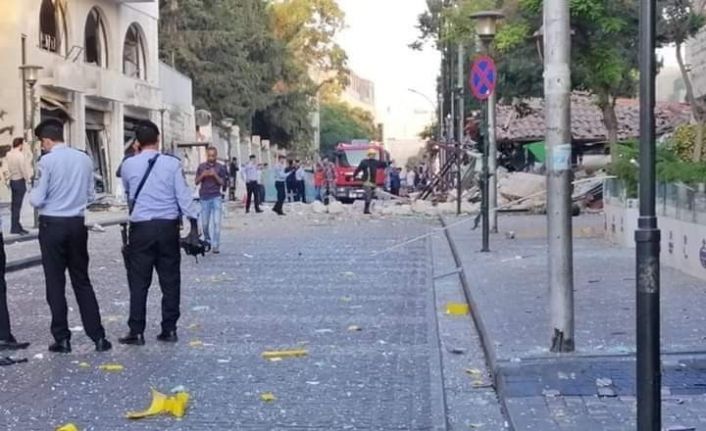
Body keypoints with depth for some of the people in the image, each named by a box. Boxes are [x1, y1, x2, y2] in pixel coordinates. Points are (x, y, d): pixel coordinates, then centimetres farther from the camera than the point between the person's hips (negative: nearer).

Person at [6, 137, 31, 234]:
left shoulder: (9, 154, 3)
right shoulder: (20, 155, -20)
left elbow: (9, 168, 5)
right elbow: (24, 169, -18)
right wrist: (28, 177, -1)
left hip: (12, 180, 8)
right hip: (20, 181, -8)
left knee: (14, 204, 15)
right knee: (17, 205, -2)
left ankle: (16, 225, 24)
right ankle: (15, 228, 2)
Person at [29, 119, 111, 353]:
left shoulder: (47, 161, -12)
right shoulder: (84, 159, 3)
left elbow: (37, 200, -11)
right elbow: (90, 196, 9)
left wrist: (32, 194, 11)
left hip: (52, 224, -4)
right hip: (77, 224, 4)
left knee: (55, 283, 5)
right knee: (82, 281, 11)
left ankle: (62, 338, 7)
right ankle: (98, 336, 8)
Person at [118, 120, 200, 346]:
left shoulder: (128, 165, -1)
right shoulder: (172, 163, -5)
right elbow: (184, 195, -4)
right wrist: (194, 223, 1)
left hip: (141, 227, 0)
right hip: (168, 226, 0)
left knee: (139, 281, 4)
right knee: (170, 279, 9)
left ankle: (136, 332, 2)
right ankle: (169, 329, 12)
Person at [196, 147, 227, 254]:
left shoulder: (220, 167, 1)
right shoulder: (201, 167, 4)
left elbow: (223, 183, -1)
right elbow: (196, 182, 5)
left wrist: (215, 175, -16)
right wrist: (202, 175, -14)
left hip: (216, 198, -2)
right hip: (204, 198, 2)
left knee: (216, 222, -8)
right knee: (205, 223, 6)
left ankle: (215, 246, -8)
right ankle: (207, 242, 28)